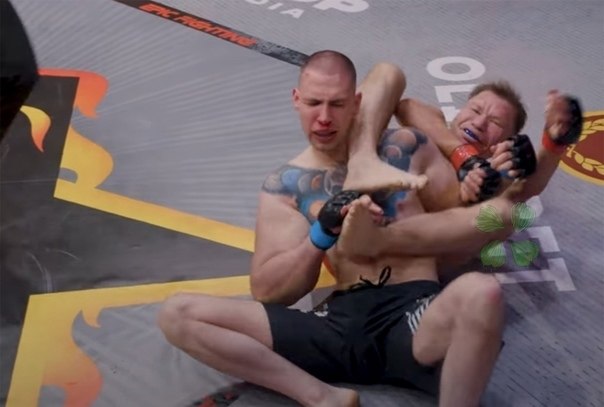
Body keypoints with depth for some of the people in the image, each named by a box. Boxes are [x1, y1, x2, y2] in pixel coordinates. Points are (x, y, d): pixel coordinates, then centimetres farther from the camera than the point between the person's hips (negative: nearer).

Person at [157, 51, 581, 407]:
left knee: (481, 293, -38)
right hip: (343, 325, 2)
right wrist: (322, 235, -10)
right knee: (177, 313, -13)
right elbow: (266, 291, 5)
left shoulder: (407, 146, 11)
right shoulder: (284, 184, 11)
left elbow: (472, 219, 11)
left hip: (416, 312, -1)